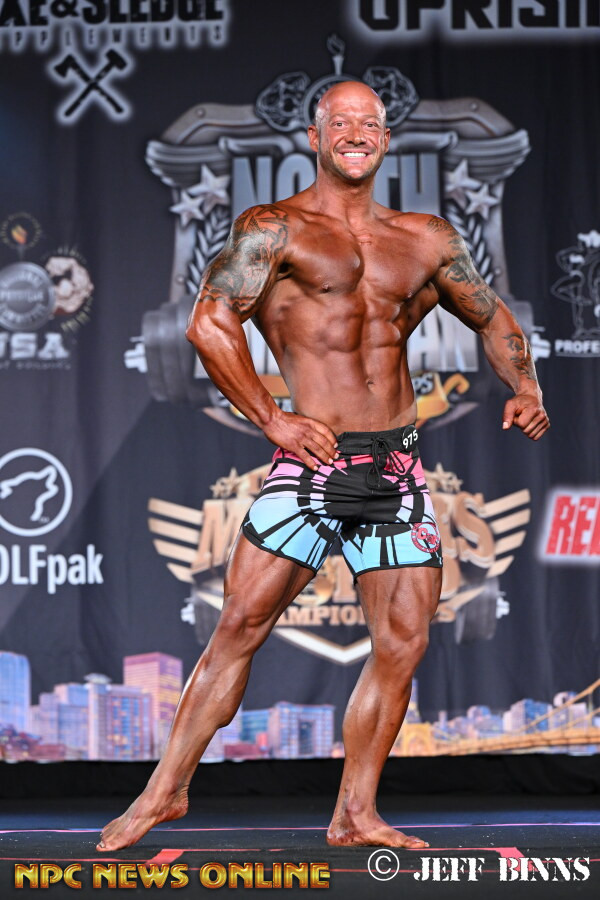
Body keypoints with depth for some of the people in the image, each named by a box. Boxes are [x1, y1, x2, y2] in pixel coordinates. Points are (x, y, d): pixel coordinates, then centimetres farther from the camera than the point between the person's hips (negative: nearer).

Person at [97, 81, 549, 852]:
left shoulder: (427, 239, 15)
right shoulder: (275, 229, 0)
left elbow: (492, 318, 27)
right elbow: (210, 322, -9)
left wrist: (524, 388, 10)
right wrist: (270, 418, -15)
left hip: (399, 467, 5)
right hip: (312, 462, -4)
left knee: (403, 642, 1)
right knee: (241, 623, -6)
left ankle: (355, 814, 12)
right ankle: (168, 787, 7)